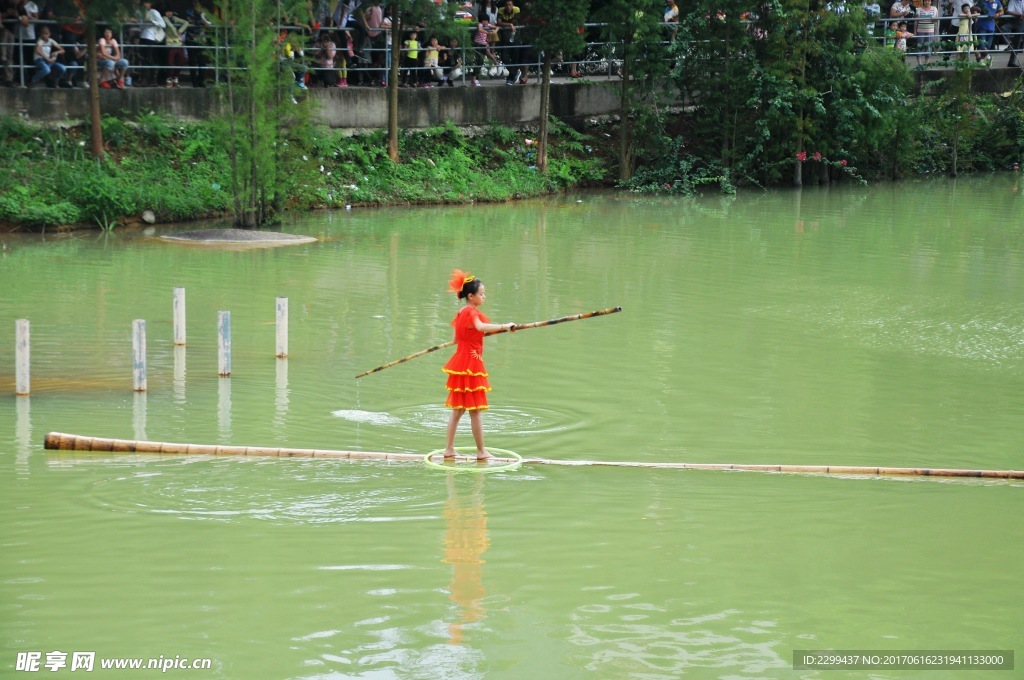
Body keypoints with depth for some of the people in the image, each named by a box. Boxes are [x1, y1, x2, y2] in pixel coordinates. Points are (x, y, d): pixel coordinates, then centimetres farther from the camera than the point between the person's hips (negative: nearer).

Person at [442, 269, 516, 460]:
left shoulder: (461, 312, 12)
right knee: (475, 411, -2)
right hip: (472, 363, -9)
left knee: (457, 410, 14)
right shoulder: (472, 312, -15)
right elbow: (480, 326, -37)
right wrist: (504, 326, -40)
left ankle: (449, 448, 16)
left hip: (460, 362, 9)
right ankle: (481, 452, 4)